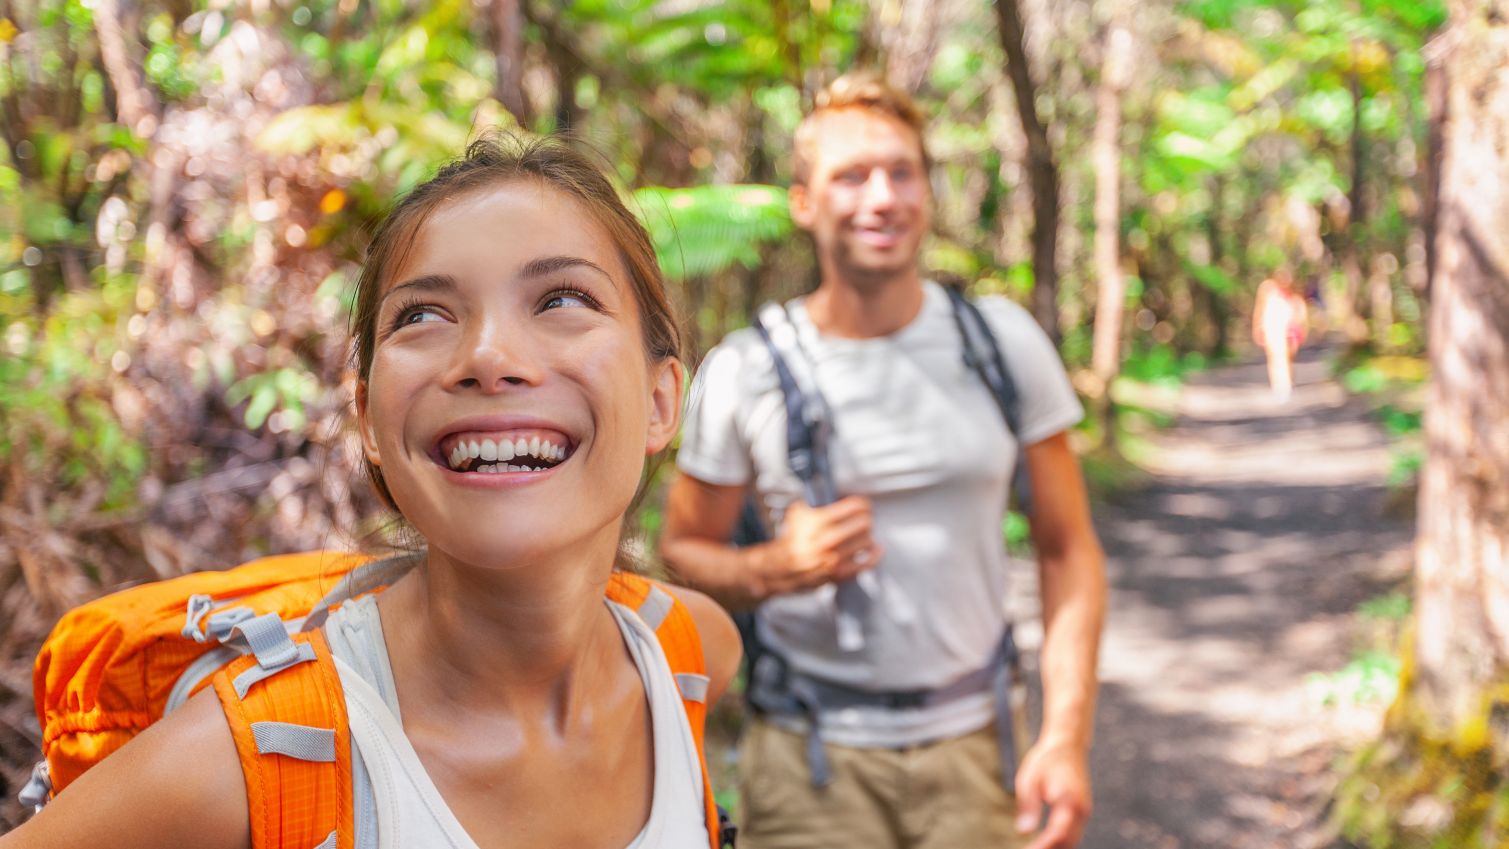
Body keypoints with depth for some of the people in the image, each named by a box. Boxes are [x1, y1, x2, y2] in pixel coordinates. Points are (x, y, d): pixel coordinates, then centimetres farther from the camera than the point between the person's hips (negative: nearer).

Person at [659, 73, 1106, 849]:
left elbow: (1066, 549, 1)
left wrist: (1067, 736, -8)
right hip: (810, 755, -1)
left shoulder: (1004, 343, -1)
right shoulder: (741, 374, -6)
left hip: (969, 744, 2)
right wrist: (775, 569, -17)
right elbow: (683, 549, 5)